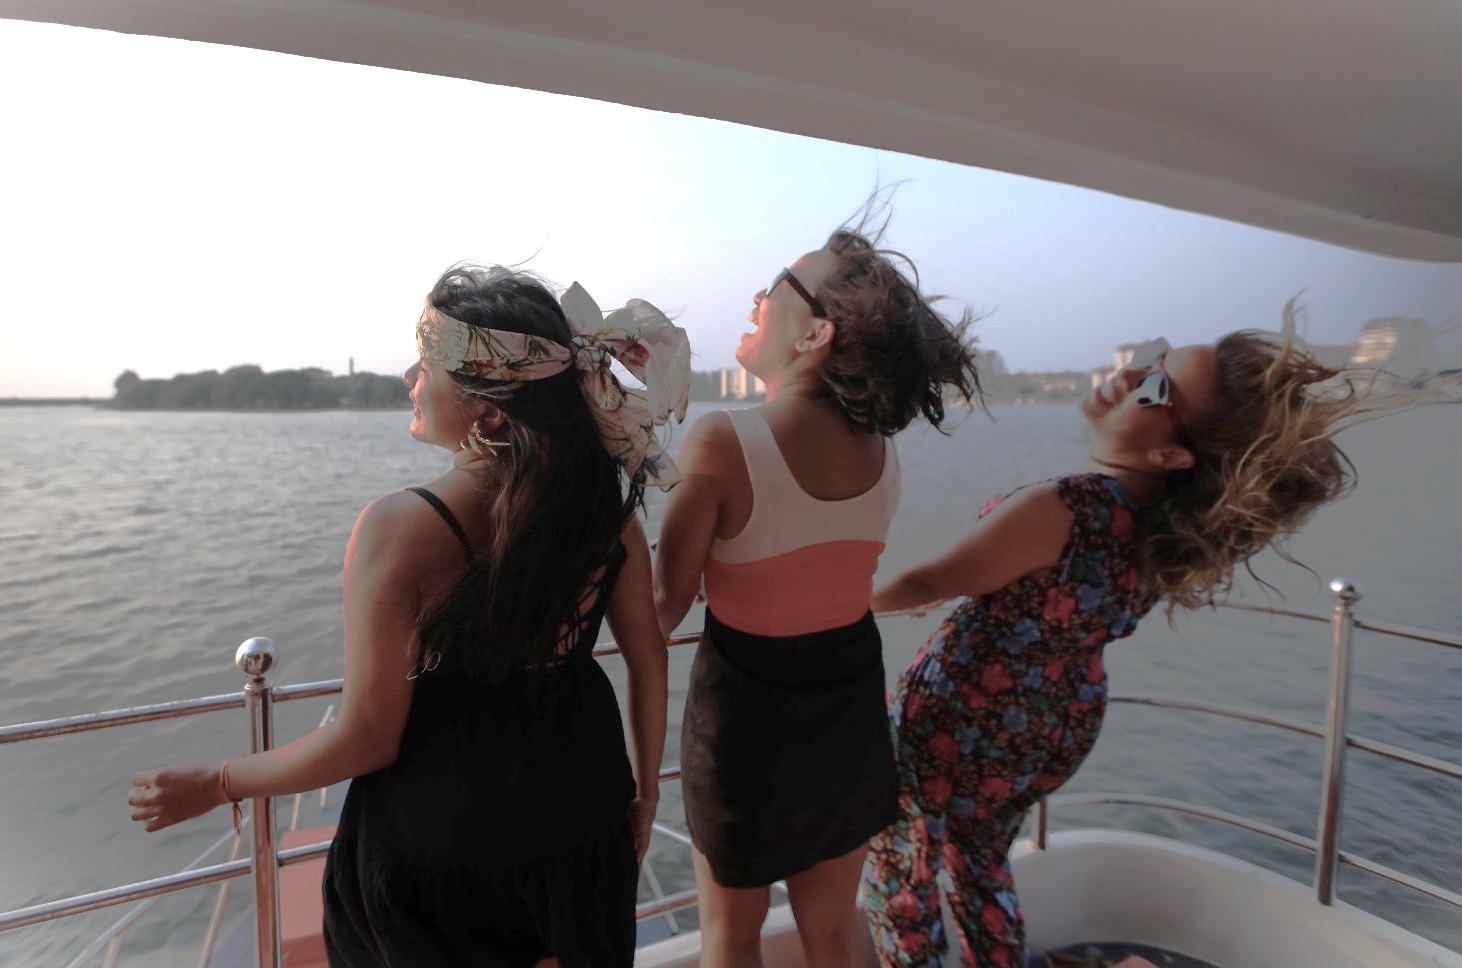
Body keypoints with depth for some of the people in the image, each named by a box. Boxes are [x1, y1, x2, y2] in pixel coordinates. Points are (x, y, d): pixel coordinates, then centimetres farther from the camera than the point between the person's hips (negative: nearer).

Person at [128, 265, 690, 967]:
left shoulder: (399, 529, -27)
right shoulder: (604, 501, -15)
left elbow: (367, 739, -19)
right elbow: (649, 661, -6)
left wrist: (212, 786, -1)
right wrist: (644, 788, 11)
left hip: (440, 839, -3)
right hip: (580, 815, 3)